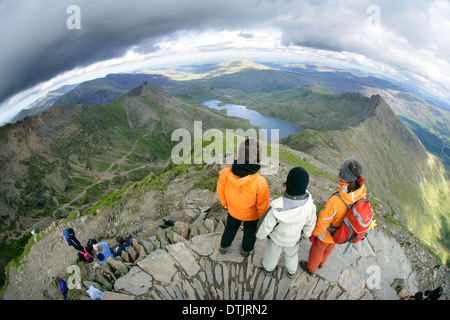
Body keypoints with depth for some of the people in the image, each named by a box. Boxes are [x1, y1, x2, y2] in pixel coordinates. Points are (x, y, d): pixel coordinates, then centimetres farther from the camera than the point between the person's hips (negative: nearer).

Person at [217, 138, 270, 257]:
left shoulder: (225, 173, -34)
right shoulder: (260, 183, -41)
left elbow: (220, 191, -11)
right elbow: (263, 206, -22)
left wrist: (224, 204, 11)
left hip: (233, 210, 2)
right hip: (252, 214, -2)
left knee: (231, 227, 33)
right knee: (250, 231, 31)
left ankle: (224, 247, 59)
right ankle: (246, 250, 59)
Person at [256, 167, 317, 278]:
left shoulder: (276, 208, -46)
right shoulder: (310, 204, -35)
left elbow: (265, 226, -28)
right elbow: (310, 223, -12)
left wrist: (260, 234, -4)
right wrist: (305, 234, 10)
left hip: (276, 235, -2)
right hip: (293, 238, 2)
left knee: (272, 252, 31)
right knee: (291, 253, 34)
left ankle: (268, 267, 61)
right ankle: (291, 271, 63)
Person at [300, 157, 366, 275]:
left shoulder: (335, 201, -47)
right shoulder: (361, 189, -30)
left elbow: (323, 222, -29)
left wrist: (313, 234, -11)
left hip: (328, 232, -6)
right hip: (342, 231, 6)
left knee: (317, 249, 26)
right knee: (329, 246, 36)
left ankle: (311, 268, 56)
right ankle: (321, 262, 66)